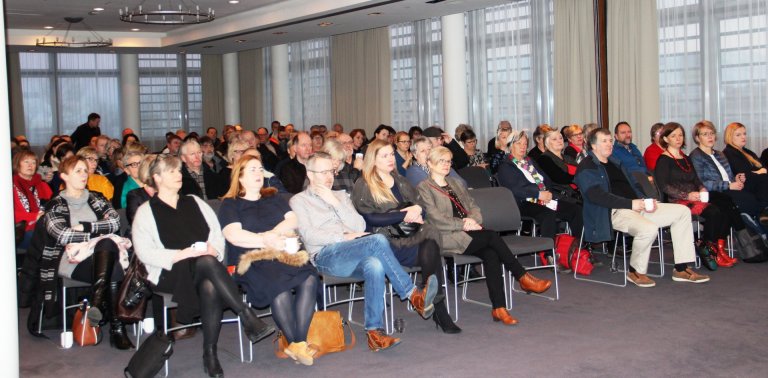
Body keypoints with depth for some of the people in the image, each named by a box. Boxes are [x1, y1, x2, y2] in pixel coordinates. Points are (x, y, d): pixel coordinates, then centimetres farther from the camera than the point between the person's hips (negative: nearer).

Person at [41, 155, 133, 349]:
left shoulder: (97, 199, 22)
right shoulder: (55, 205, 10)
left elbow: (115, 221, 3)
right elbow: (62, 235, -9)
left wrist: (84, 227, -7)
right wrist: (99, 232, -6)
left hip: (101, 255, 3)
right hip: (71, 260, -3)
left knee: (107, 245, -36)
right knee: (113, 270, -35)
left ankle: (98, 298, -48)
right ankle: (116, 327, -40)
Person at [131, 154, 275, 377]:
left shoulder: (194, 202, 23)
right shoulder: (146, 211, 10)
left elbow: (217, 233, 15)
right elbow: (144, 253, -3)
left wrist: (214, 249, -9)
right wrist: (181, 255, -16)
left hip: (205, 267, 3)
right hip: (170, 273, -3)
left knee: (210, 287, -35)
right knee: (207, 262, -37)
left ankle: (210, 354, -30)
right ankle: (247, 318, -40)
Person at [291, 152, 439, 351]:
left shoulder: (341, 196, 28)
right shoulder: (299, 201, 14)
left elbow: (360, 227, 12)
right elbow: (309, 236, -3)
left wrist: (336, 203, 3)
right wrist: (344, 237, -11)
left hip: (353, 257, 4)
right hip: (325, 256, -4)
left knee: (375, 265, -35)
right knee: (377, 241, -31)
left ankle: (374, 331, -34)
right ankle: (413, 295, -27)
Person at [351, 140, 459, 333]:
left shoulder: (400, 181, 25)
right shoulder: (363, 186, 5)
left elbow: (420, 206, 21)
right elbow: (370, 218, -9)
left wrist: (417, 210, -4)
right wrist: (404, 215, -11)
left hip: (410, 236, 5)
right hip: (386, 242, -5)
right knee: (430, 249, -29)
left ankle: (438, 311, -30)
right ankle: (439, 312, -25)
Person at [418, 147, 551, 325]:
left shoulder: (455, 184, 27)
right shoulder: (424, 188, 5)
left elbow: (473, 206, 19)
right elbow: (435, 218, -8)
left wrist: (472, 220, -4)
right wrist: (462, 224, -14)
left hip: (468, 232, 6)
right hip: (447, 237, -6)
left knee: (491, 254, -25)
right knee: (492, 236, -25)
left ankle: (499, 308, -28)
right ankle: (523, 278, -13)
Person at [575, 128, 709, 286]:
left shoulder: (614, 163, 27)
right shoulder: (586, 167, -3)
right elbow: (596, 196, -18)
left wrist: (645, 201, 4)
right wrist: (630, 204, -21)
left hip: (636, 206, 9)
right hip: (614, 212, -9)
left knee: (682, 211, 2)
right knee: (649, 229, -37)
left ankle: (681, 269, 1)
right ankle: (635, 271, -11)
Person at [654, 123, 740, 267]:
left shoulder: (685, 158, 24)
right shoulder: (664, 160, -1)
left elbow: (696, 179, 22)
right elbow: (664, 186, -11)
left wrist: (702, 189, 0)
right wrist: (687, 195, -18)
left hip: (694, 197, 7)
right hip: (677, 201, -7)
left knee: (725, 208, -20)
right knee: (713, 211, -29)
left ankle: (719, 248, -17)